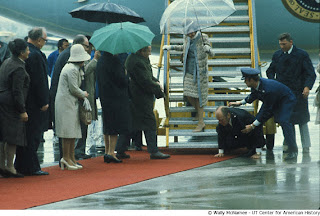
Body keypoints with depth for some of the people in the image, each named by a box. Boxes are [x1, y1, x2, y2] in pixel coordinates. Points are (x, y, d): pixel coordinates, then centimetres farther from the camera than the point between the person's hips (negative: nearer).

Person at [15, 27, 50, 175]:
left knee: (26, 134, 14)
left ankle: (20, 166, 19)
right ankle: (30, 167, 0)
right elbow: (39, 81, -20)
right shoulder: (35, 55, -19)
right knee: (33, 135, -3)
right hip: (33, 102, -9)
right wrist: (43, 102, -14)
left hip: (23, 101, 9)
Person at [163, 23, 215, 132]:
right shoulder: (188, 39, 2)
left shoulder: (203, 38, -14)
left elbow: (212, 53, -20)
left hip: (199, 72, -6)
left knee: (198, 95, -3)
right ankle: (198, 112, 34)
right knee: (188, 95, 6)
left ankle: (201, 122, 3)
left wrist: (208, 49, -43)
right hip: (189, 71, 6)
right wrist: (171, 47, 22)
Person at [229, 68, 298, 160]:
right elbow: (253, 95, 11)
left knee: (283, 121, -30)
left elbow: (267, 111, -33)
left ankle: (293, 151, -22)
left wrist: (252, 126, -29)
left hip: (286, 101, -9)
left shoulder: (268, 89, -41)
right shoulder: (256, 85, -16)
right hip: (271, 102, 9)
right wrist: (240, 103, 4)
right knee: (258, 119, -2)